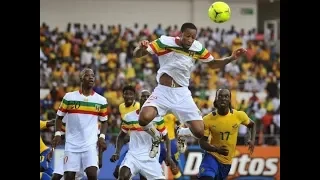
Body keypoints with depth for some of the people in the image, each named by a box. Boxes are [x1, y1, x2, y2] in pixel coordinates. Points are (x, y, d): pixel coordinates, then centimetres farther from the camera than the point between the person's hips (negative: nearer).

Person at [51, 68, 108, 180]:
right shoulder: (69, 97, 0)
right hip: (72, 144, 0)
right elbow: (59, 117, 10)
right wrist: (58, 134, -4)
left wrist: (102, 137, -1)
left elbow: (104, 121, 15)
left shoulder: (101, 101, 4)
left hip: (91, 144, 0)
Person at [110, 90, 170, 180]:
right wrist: (117, 152, 2)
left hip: (151, 158, 1)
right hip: (133, 155, -1)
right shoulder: (129, 117, 2)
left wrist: (168, 155, -6)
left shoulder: (157, 118, 1)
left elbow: (166, 137, 9)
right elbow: (121, 136, 15)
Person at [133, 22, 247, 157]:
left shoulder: (198, 48, -2)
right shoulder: (165, 42, -12)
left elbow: (212, 64, 15)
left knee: (199, 132, -9)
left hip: (182, 94, 3)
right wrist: (140, 48, -36)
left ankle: (180, 133, 29)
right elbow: (137, 54, -12)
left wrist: (231, 58, -2)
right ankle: (156, 137, 6)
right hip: (163, 91, -3)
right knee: (144, 119, -31)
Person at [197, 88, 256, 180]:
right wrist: (216, 149, -30)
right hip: (212, 156, -3)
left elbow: (252, 125, 11)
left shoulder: (239, 115, -11)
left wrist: (252, 140, -6)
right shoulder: (208, 119, -16)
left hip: (227, 160, 3)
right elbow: (202, 142, -11)